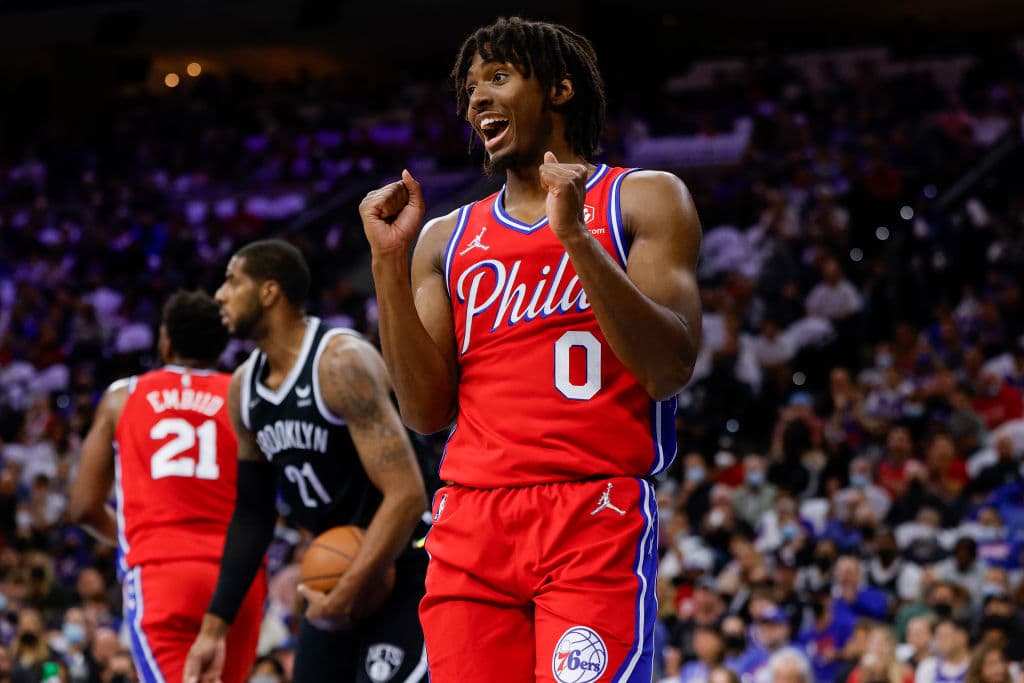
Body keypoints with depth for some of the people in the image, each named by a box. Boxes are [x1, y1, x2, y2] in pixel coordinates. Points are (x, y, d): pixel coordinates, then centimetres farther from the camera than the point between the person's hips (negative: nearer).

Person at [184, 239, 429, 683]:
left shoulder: (341, 364, -22)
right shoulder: (243, 388, 5)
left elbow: (405, 495, -28)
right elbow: (252, 515, 14)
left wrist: (344, 596, -25)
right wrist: (215, 626, 9)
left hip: (400, 570, -9)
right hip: (336, 576, 9)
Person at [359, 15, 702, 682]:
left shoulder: (643, 200, 7)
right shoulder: (447, 239, 18)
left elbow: (670, 370, -6)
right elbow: (427, 412, 10)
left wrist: (575, 235, -13)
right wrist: (389, 261, 4)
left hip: (596, 518, -4)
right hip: (471, 524, 4)